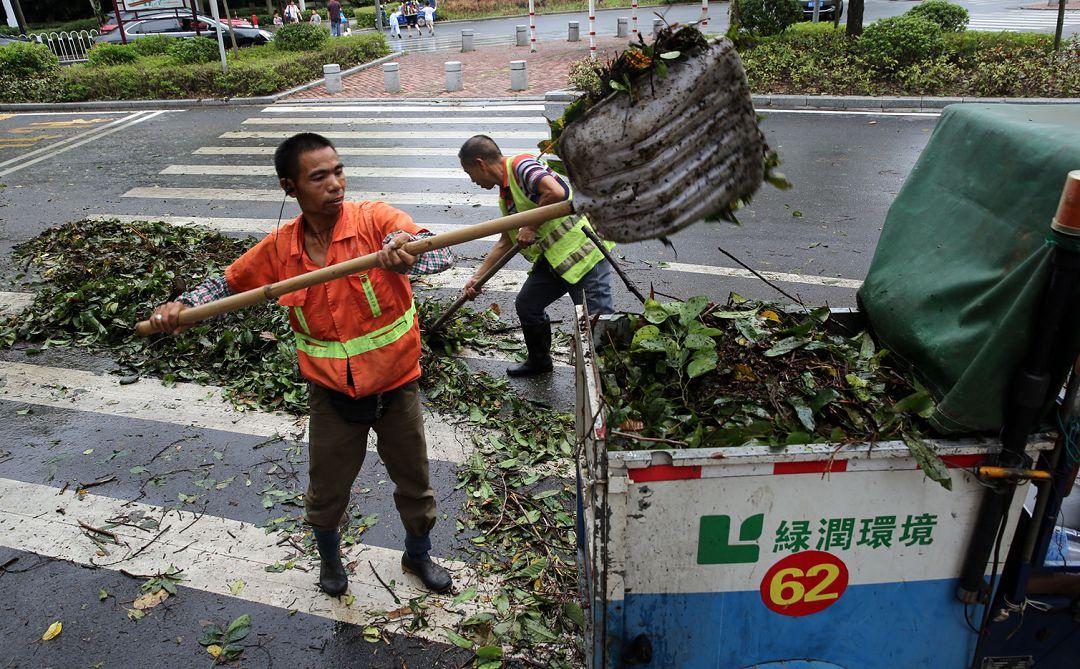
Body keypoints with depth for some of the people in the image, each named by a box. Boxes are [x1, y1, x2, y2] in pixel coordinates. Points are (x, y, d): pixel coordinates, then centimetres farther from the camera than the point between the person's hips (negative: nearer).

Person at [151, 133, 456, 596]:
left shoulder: (374, 219, -18)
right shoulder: (279, 248, -9)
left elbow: (441, 254, -33)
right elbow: (230, 283, 7)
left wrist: (402, 253, -55)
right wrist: (183, 305, -12)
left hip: (396, 384, -1)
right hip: (332, 392, 2)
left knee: (414, 483, 18)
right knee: (326, 491, 18)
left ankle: (418, 555, 48)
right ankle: (329, 558, 51)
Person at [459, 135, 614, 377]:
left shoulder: (521, 165, -14)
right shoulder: (505, 195, 15)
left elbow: (556, 192, -32)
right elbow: (506, 241, 23)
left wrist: (531, 227, -19)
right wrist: (477, 276, 23)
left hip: (582, 250, -10)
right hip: (551, 258, 10)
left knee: (598, 319, -6)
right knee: (526, 304, 17)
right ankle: (539, 361, 36)